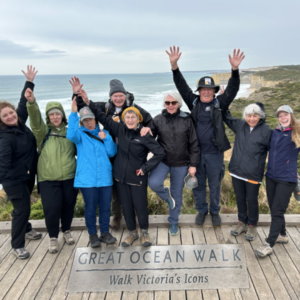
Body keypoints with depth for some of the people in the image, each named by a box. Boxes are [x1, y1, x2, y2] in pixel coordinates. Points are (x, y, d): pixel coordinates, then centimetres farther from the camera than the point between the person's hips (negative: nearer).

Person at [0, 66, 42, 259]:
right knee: (22, 209, -2)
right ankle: (17, 246, 13)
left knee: (23, 206, 25)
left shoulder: (20, 122, -2)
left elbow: (24, 103, 9)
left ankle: (26, 230, 47)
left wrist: (29, 82, 11)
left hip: (28, 175, 8)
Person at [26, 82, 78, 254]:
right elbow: (35, 119, -19)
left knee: (69, 205, 12)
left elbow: (78, 150, 15)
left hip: (69, 177, 2)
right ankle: (53, 237, 21)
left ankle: (67, 231, 38)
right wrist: (32, 102, -37)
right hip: (48, 179, -2)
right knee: (52, 208, -3)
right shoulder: (43, 131, 2)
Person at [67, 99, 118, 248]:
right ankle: (92, 234, 26)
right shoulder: (80, 133, 4)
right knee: (90, 208, 5)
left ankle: (105, 232, 29)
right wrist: (73, 113, -27)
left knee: (105, 207, 10)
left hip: (104, 178, 3)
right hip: (87, 179, -2)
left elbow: (112, 153, 5)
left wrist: (106, 139, -9)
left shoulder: (103, 133, 12)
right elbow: (71, 135, -22)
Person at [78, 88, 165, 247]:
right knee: (126, 207, 14)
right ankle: (132, 232, 35)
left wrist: (145, 168, -15)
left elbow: (160, 152, -14)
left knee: (140, 207, 5)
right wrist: (88, 102, -1)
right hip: (121, 176, 4)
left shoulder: (144, 136, -13)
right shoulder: (120, 129, -1)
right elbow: (103, 117, 3)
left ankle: (144, 232, 32)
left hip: (137, 178, -4)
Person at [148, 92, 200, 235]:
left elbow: (193, 144, 0)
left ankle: (173, 222, 35)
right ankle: (166, 194, 11)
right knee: (154, 183, -26)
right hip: (162, 160, 0)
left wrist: (193, 164, -1)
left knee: (177, 194, 11)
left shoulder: (186, 120, -4)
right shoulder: (158, 120, -3)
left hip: (181, 163, 0)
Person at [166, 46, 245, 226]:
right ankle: (202, 210, 36)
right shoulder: (194, 102, 1)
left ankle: (215, 211, 35)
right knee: (198, 184, 15)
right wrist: (174, 65, -18)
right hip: (196, 152, 1)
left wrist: (235, 69, -29)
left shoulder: (219, 103, -3)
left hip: (215, 153, -1)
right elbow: (182, 86, -6)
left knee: (215, 185, 14)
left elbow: (232, 89, -14)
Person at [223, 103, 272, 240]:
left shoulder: (266, 131, -11)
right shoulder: (239, 124, 1)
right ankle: (242, 222, 38)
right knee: (240, 198, 18)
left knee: (252, 200, 12)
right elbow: (226, 117, 15)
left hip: (253, 174, -4)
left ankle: (252, 226, 32)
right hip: (237, 171, 4)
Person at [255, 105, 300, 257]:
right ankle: (282, 235, 35)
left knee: (277, 211, -3)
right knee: (274, 209, 15)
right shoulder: (274, 133, 8)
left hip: (286, 179, -5)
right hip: (271, 177, 5)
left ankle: (269, 244, 3)